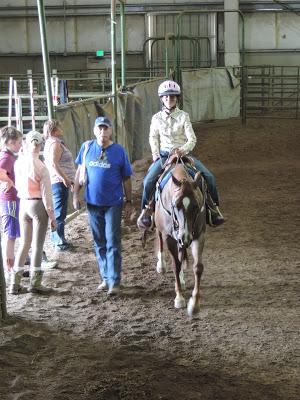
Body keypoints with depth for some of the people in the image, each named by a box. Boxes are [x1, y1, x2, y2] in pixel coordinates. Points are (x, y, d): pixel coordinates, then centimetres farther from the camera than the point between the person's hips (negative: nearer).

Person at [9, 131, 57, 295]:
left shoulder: (18, 163, -2)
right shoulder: (40, 167, -14)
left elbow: (17, 186, 2)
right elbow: (46, 194, -12)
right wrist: (52, 216, -6)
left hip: (23, 204, 5)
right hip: (38, 205, -5)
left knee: (24, 243, 14)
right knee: (37, 245, 5)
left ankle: (15, 283, 15)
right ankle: (35, 282, 9)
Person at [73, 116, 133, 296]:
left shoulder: (119, 151, -6)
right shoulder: (87, 147, 1)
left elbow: (126, 178, 0)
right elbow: (79, 172, 10)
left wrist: (129, 202, 1)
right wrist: (75, 195, 6)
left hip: (113, 204, -3)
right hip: (93, 203, 3)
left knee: (113, 243, -3)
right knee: (99, 243, 12)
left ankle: (114, 281, 2)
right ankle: (105, 278, 23)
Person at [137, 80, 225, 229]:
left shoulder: (183, 116, -3)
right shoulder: (157, 118, 2)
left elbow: (192, 139, -7)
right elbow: (153, 138, 11)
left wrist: (183, 149, -26)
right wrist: (156, 154, -4)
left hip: (183, 153, 0)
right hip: (163, 155, 0)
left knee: (209, 177, -15)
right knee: (148, 180, -22)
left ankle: (214, 207, 5)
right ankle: (145, 210, 1)